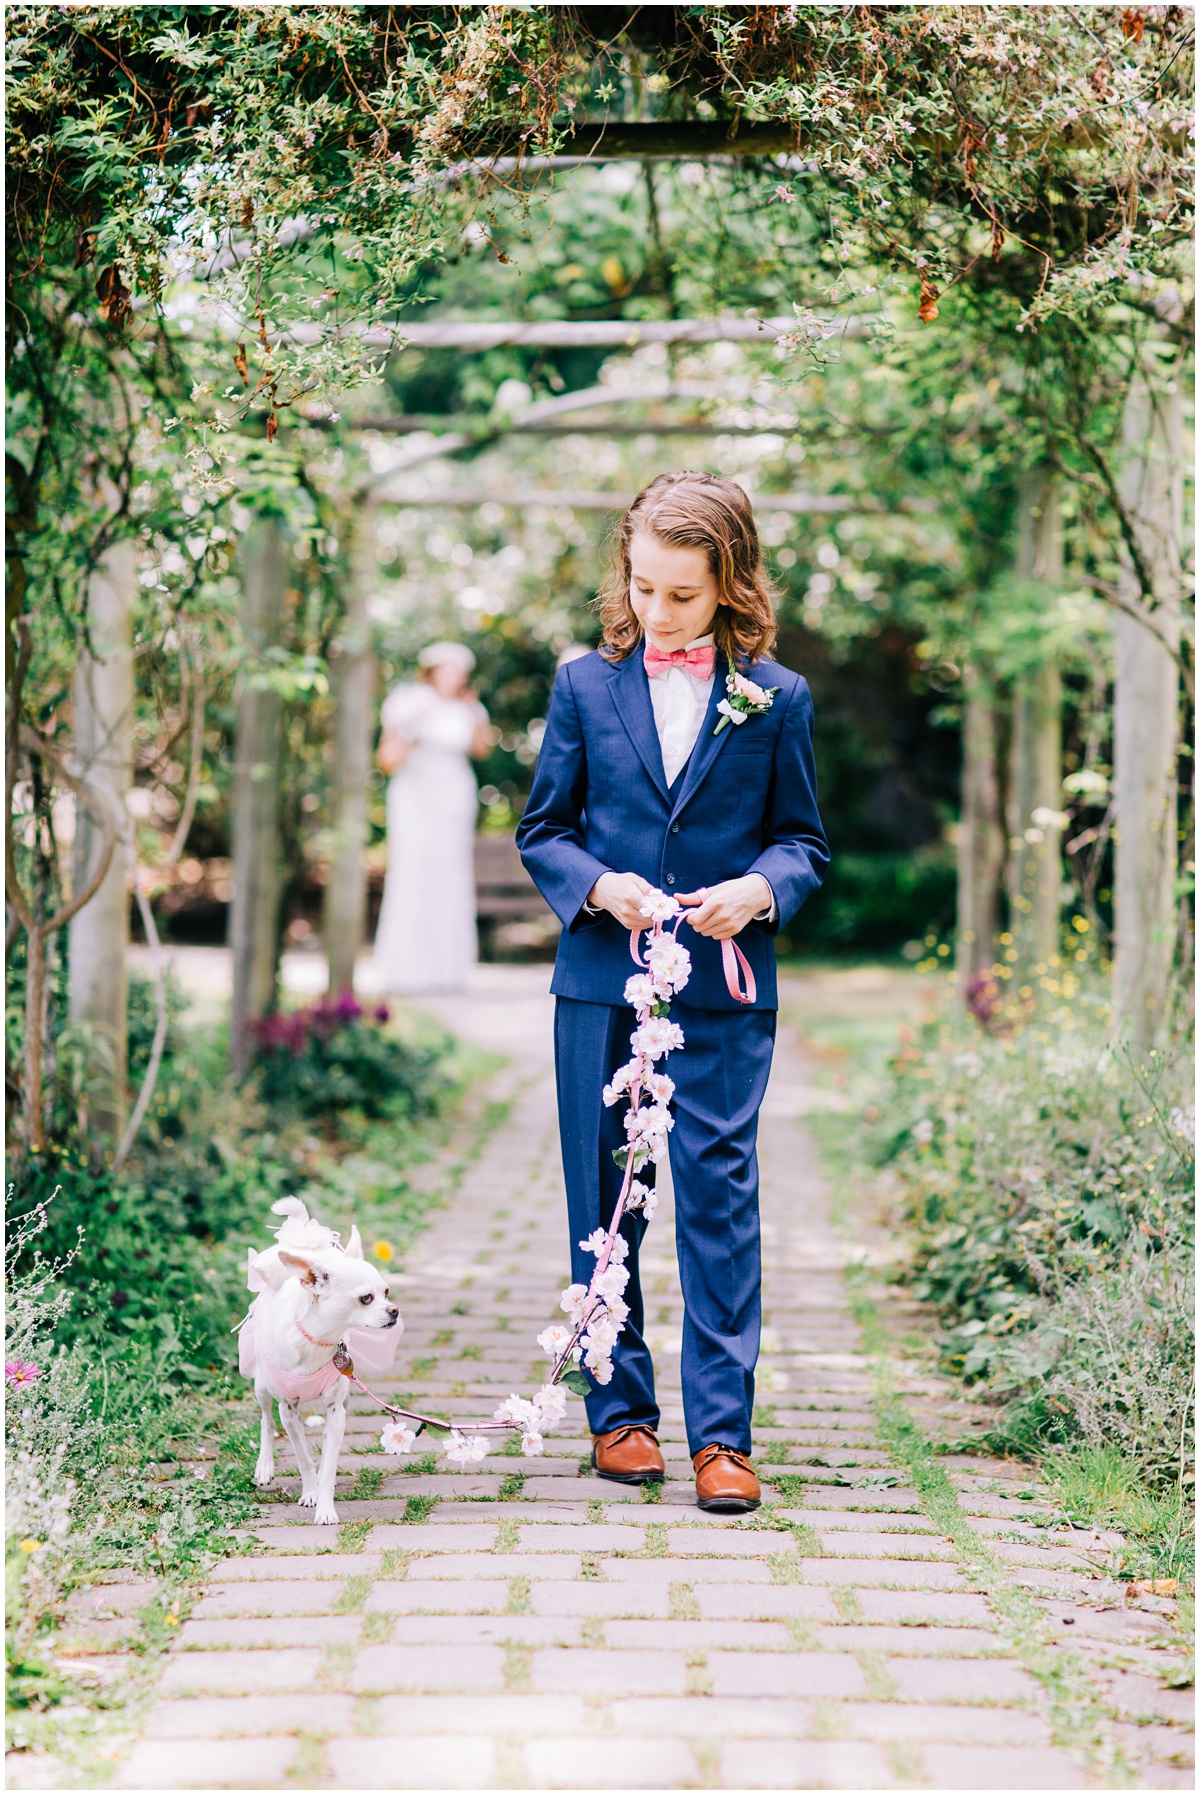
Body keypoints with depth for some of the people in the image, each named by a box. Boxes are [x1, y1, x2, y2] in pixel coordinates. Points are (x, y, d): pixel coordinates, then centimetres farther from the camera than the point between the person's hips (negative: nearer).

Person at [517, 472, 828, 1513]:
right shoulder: (587, 687, 5)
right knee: (602, 1202, 8)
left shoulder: (777, 700, 2)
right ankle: (621, 1414, 20)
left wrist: (758, 889, -14)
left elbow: (803, 840, 7)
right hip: (601, 986, 2)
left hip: (725, 994, -2)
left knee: (719, 1197, -5)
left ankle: (721, 1433, 0)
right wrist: (597, 886, -11)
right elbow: (543, 831, 9)